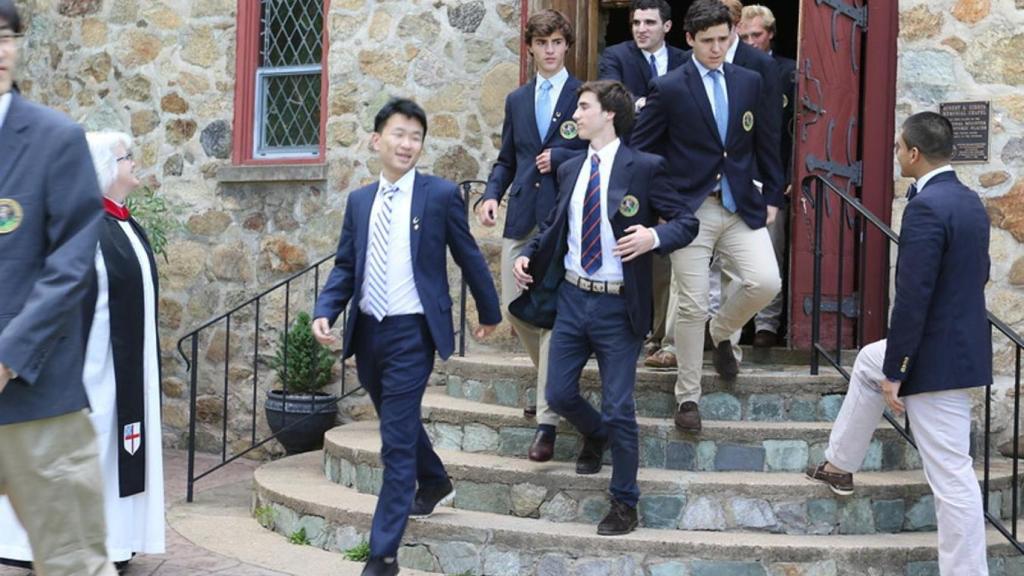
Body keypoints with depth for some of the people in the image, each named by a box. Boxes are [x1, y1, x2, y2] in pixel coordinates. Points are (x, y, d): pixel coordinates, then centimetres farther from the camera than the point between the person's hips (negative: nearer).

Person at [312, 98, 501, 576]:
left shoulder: (441, 194, -4)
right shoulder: (359, 200, 8)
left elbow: (469, 257, 5)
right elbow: (345, 266, 10)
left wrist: (489, 312, 14)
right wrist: (325, 311, -6)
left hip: (411, 332, -5)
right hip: (367, 329, 5)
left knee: (397, 440, -7)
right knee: (399, 423, 24)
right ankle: (434, 483, 52)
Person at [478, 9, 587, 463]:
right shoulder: (517, 100, 16)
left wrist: (559, 157, -12)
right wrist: (491, 195, 1)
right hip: (521, 217, 5)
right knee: (514, 308, 7)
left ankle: (547, 421, -4)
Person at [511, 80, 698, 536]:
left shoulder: (644, 168, -8)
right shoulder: (570, 170, 10)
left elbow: (686, 222, -7)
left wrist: (655, 236, -26)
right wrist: (528, 255, 4)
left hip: (618, 306, -5)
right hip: (572, 297, 5)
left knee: (619, 409, 0)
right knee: (559, 395, 9)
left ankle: (624, 505, 16)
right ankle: (596, 436, 44)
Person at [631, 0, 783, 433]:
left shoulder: (749, 82, 8)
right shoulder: (668, 88, -5)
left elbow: (766, 144, 15)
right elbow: (638, 149, -3)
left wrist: (772, 197, 14)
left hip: (742, 206, 3)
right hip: (691, 210, -3)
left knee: (765, 282, -14)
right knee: (691, 305, -1)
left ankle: (722, 332, 19)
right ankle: (687, 397, 14)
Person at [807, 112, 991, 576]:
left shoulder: (926, 207, -22)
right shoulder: (970, 200, 8)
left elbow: (912, 298, -24)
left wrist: (894, 372, -17)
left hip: (938, 355, -10)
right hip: (959, 340, 10)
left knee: (950, 473, -2)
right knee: (868, 362, 30)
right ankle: (840, 465, 43)